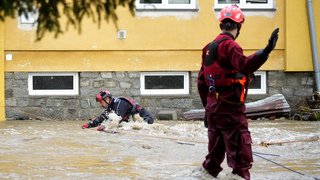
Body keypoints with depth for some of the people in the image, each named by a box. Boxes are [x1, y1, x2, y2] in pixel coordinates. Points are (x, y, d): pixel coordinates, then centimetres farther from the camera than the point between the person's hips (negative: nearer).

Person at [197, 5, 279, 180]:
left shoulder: (209, 48, 15)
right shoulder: (229, 45, -13)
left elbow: (201, 82, 20)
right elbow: (244, 65, -33)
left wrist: (207, 106, 26)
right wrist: (266, 51, -42)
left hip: (213, 105, 9)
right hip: (229, 108, -9)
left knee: (216, 149, 20)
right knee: (240, 151, -9)